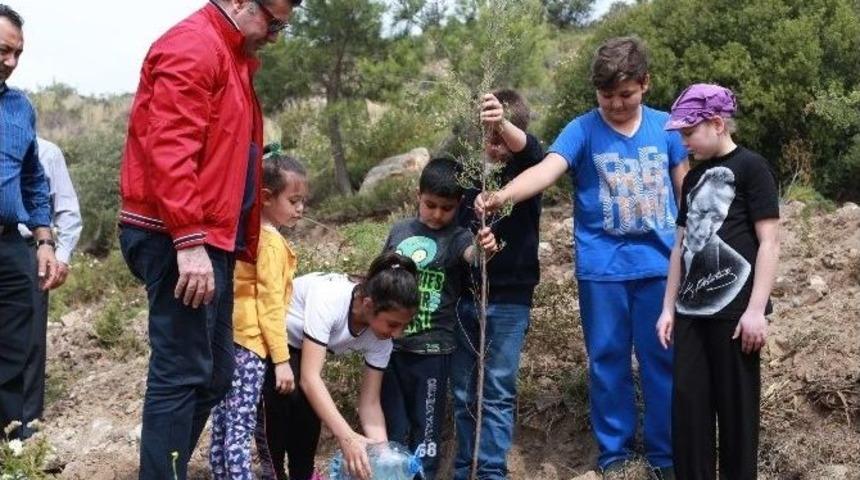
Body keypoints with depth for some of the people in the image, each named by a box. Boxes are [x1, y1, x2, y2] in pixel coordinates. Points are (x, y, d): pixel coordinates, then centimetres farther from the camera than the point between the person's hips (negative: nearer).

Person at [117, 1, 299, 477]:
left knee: (214, 373, 13)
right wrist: (189, 240, -27)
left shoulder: (232, 56, 20)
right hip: (180, 241, -10)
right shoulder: (192, 47, -12)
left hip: (210, 239, 10)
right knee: (182, 373, -8)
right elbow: (168, 150, -22)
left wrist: (213, 242, 17)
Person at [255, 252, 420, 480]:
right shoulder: (328, 298, -40)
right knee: (285, 394, -24)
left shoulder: (380, 337, -20)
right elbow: (310, 378, -43)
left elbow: (370, 402, -14)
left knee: (310, 405, -11)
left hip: (298, 347, 5)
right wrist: (347, 438, -51)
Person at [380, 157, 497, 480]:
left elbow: (471, 254, -31)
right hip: (390, 343, 4)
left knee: (426, 425, 6)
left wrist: (483, 248, -53)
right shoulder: (400, 231, 5)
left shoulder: (456, 237, -8)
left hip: (431, 349, -4)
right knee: (391, 423, 15)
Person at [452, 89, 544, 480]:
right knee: (463, 392, 9)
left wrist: (505, 125, -46)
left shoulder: (524, 169, -2)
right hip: (465, 296, 3)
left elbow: (529, 149, -27)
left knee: (498, 392, -2)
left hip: (509, 299, -3)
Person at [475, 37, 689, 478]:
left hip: (659, 264, 2)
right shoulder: (582, 130, -6)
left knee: (663, 360, 8)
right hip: (602, 268, -1)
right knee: (607, 361, 8)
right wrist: (502, 196, -41)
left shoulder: (666, 127, 2)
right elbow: (547, 169, -23)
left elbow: (686, 189, 10)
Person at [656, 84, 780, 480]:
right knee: (687, 403, 5)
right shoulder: (695, 178, 15)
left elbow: (769, 242, -10)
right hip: (692, 310, 7)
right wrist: (669, 306, 14)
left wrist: (756, 309, -15)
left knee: (735, 405, 1)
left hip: (735, 309, -6)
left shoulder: (751, 168, -5)